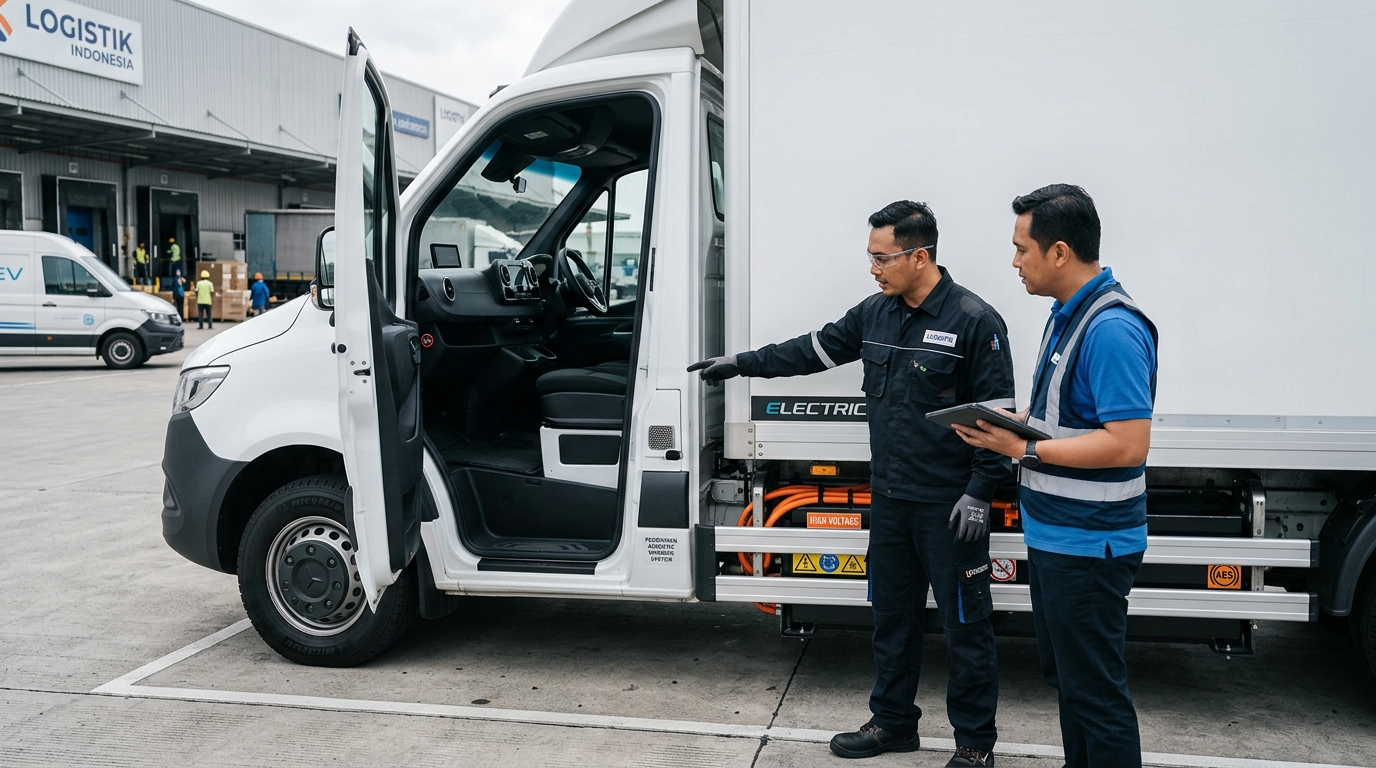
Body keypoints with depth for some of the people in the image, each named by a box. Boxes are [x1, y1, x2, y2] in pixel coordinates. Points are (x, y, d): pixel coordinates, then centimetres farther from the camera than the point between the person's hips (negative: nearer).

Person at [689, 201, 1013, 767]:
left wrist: (979, 492, -17)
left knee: (965, 625, 5)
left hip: (949, 506, -7)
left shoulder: (974, 321, -14)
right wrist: (743, 363, 20)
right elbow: (816, 349, 19)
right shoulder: (876, 313, 7)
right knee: (892, 615, 18)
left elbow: (997, 415, -14)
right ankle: (893, 722, 34)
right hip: (889, 500, 7)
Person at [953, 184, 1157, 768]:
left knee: (1094, 688, 2)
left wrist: (1026, 451, -23)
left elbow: (1128, 443, -27)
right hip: (1053, 537, 11)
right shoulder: (1068, 314, 10)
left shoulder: (1112, 329, -22)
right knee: (1063, 674, 22)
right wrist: (1009, 423, 4)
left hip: (1087, 545, -11)